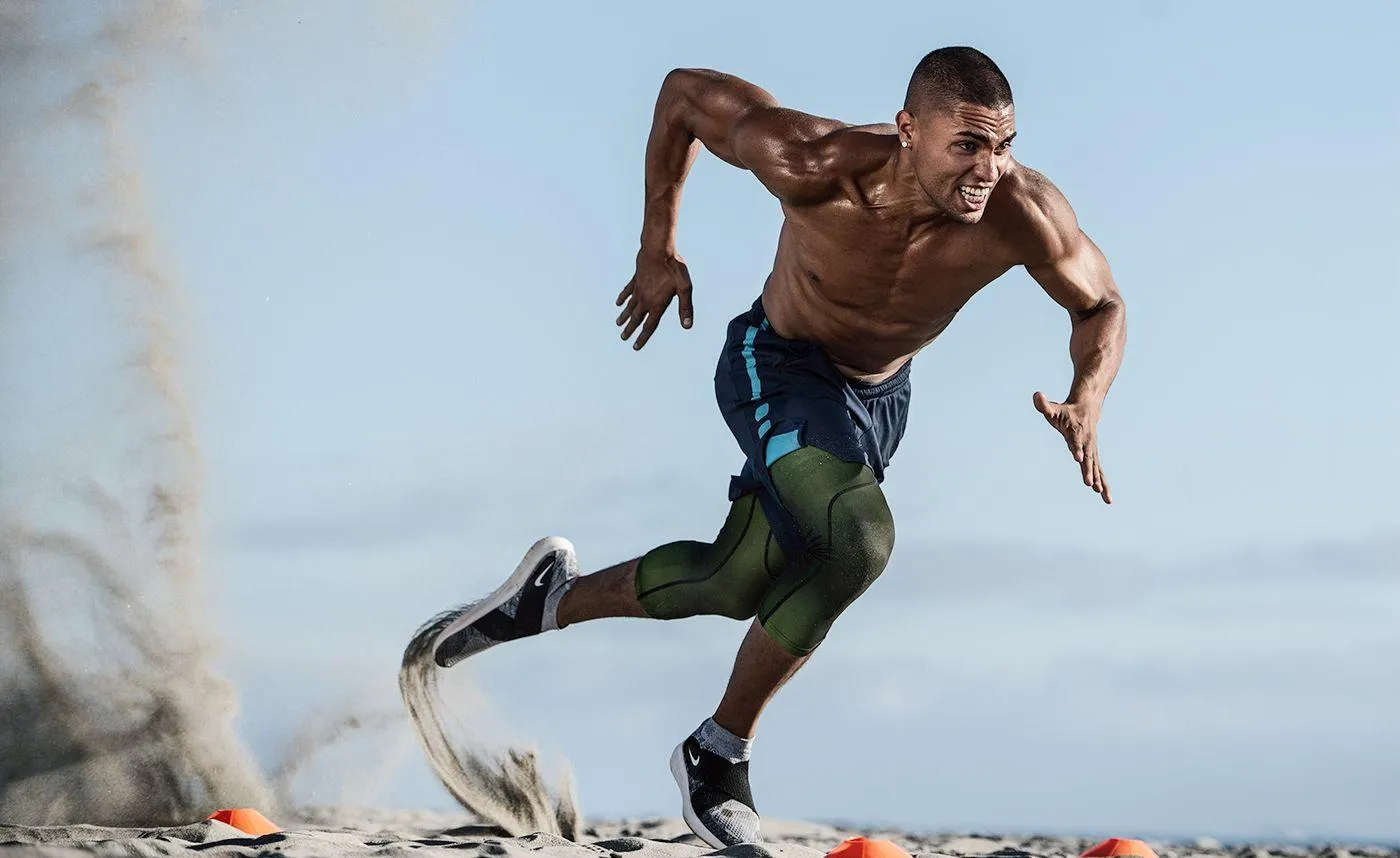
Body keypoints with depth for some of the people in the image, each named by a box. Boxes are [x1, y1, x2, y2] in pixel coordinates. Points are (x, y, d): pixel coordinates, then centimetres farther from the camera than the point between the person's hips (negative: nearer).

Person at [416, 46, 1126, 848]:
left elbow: (1103, 306, -7)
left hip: (879, 395, 5)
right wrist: (658, 250, -10)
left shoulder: (1026, 214, -27)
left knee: (739, 583, 7)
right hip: (779, 366, -5)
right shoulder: (815, 167, -34)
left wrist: (1085, 405, -26)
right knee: (861, 539, -26)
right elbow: (685, 89, -17)